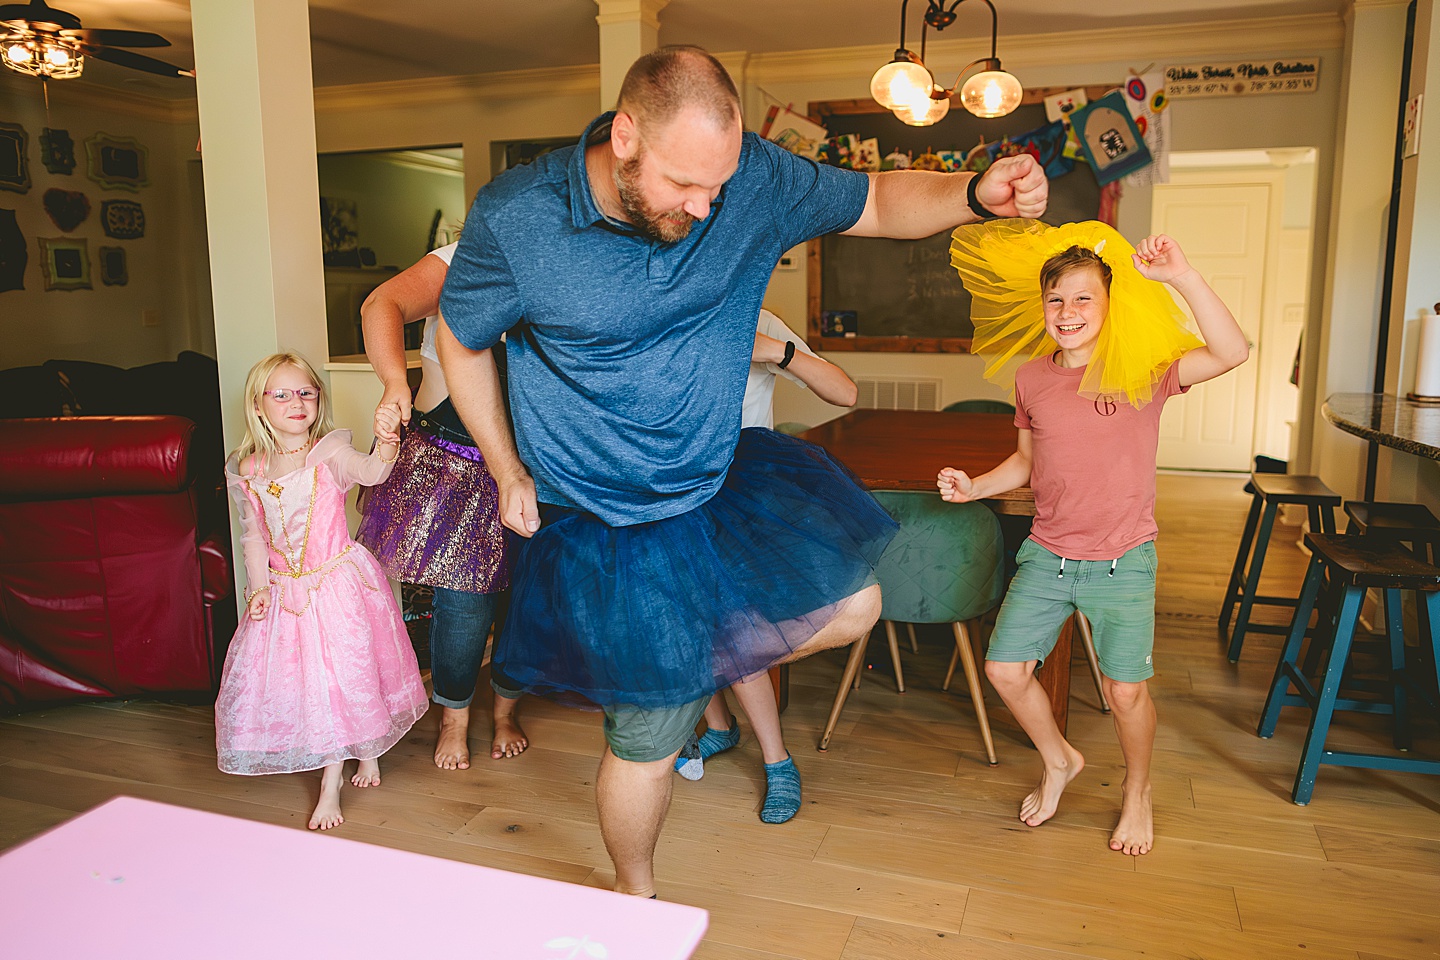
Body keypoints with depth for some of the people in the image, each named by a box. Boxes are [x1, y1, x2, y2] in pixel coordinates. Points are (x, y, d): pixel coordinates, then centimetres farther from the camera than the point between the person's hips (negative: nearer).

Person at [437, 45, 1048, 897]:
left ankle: (704, 674, 31)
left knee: (851, 607, 8)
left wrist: (977, 193, -23)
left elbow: (877, 202, -3)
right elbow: (461, 342, -3)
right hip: (612, 524, -4)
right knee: (651, 739, 7)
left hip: (726, 479, 5)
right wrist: (509, 474, 0)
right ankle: (638, 902, 38)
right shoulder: (514, 219, -21)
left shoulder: (752, 178, -14)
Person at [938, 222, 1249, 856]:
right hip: (1046, 555, 4)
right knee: (1004, 668, 2)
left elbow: (1231, 352, -26)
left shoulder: (1142, 372, -10)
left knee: (1126, 690, -1)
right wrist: (974, 486, 0)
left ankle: (1138, 792, 31)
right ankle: (1058, 761, 32)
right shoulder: (1032, 379, 1)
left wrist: (1181, 276, -33)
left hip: (1122, 563, -4)